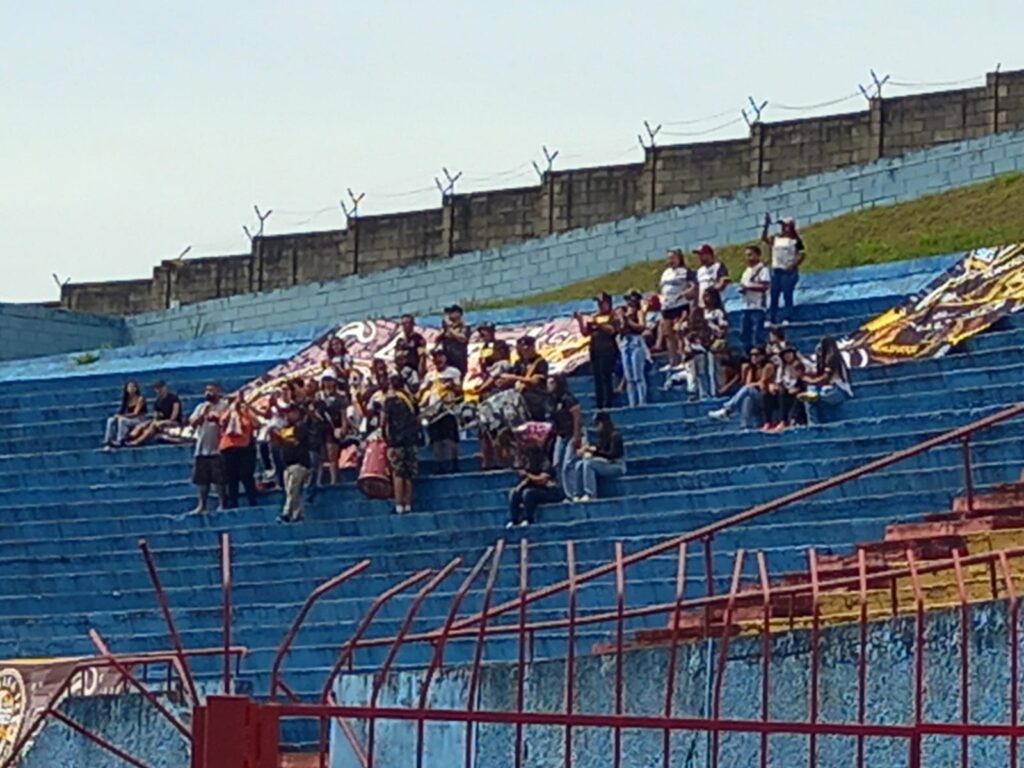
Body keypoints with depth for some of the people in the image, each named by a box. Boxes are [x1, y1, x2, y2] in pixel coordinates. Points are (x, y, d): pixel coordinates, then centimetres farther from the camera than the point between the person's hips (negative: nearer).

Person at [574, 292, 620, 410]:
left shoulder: (613, 316, 0)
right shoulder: (593, 317, 15)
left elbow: (612, 330, -15)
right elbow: (585, 333, 13)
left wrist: (597, 324, -21)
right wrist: (580, 321, 0)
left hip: (608, 350, -6)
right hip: (595, 350, 6)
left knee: (606, 377, -10)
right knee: (597, 378, 5)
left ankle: (608, 404, -10)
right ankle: (599, 404, 8)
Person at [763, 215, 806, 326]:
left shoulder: (795, 240, -2)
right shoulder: (775, 239, 13)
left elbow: (802, 254, -7)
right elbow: (764, 239, 0)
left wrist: (793, 266, -17)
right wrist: (766, 226, -10)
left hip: (789, 271, -5)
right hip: (776, 270, 5)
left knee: (787, 296, -7)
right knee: (774, 296, 3)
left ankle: (786, 318, -9)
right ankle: (771, 319, 2)